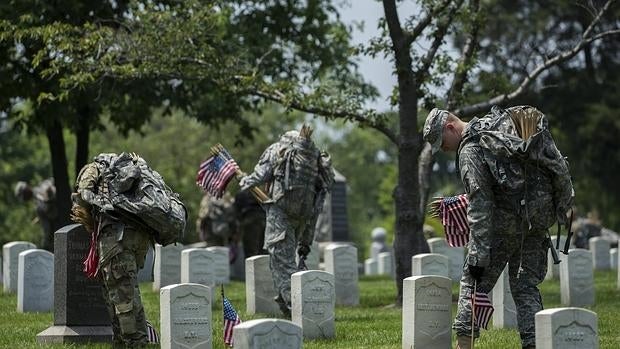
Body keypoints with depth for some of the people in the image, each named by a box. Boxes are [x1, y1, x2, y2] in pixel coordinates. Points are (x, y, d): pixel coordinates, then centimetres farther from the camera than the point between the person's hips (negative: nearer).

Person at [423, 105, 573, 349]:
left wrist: (478, 255, -19)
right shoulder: (503, 120, 13)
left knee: (474, 280, 4)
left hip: (509, 216, -7)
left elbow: (479, 205, -18)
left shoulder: (471, 149, -11)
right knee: (526, 283, 12)